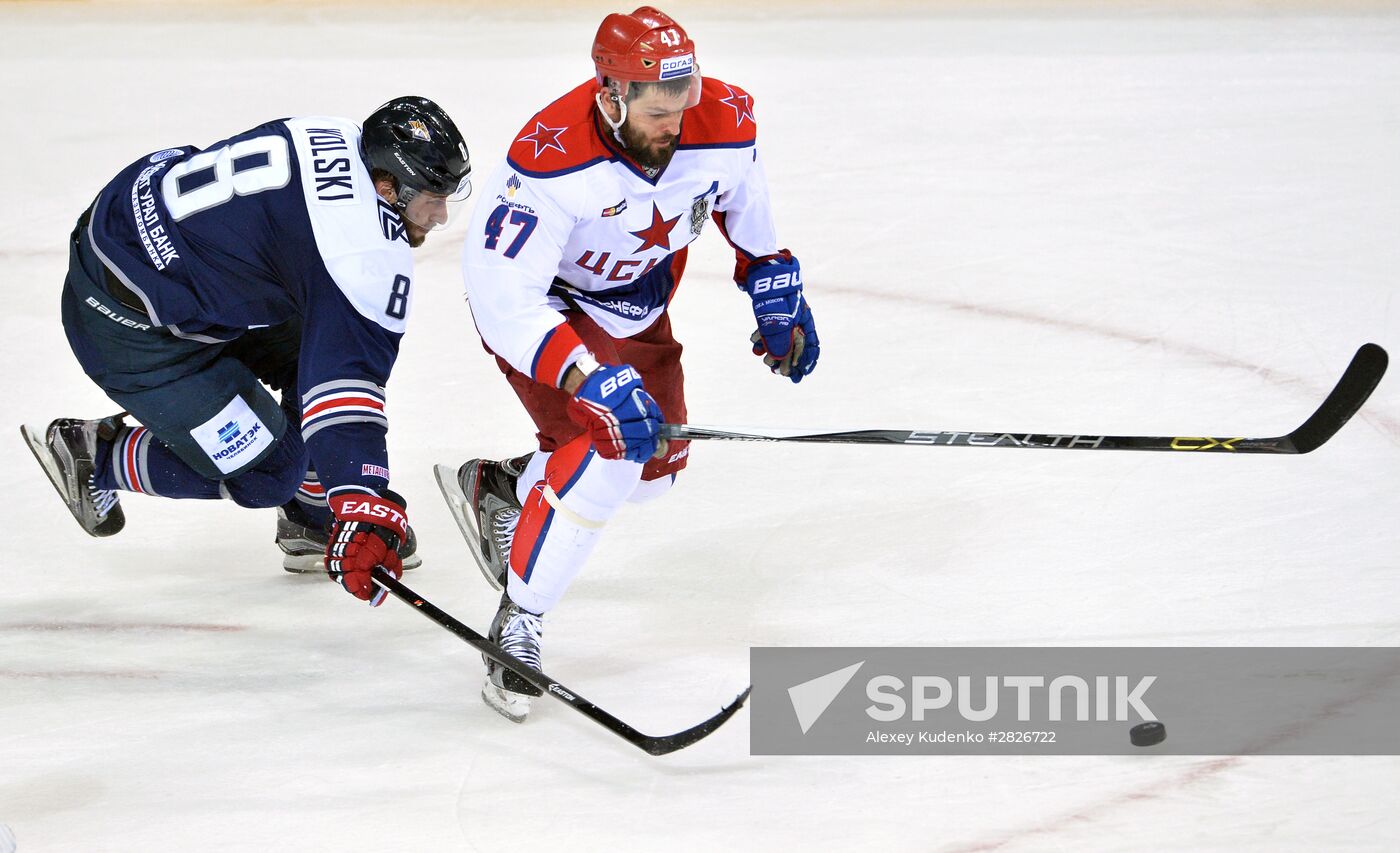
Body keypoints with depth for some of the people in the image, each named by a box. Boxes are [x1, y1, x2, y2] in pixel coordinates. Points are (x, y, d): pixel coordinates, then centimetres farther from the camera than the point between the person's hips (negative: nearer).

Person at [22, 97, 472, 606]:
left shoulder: (341, 140, 2)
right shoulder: (369, 252, -24)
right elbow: (347, 383, -30)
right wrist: (365, 513, -34)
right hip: (129, 328, -10)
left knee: (307, 348, 13)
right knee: (266, 470, -2)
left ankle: (313, 522, 24)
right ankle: (94, 458, 13)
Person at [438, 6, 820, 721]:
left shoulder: (724, 120, -22)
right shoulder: (552, 159, -39)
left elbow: (743, 199, 4)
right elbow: (501, 291, -39)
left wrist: (777, 296, 8)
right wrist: (590, 379, -47)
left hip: (635, 305, 7)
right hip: (536, 305, -7)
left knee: (657, 463, 12)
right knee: (605, 448, -26)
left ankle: (497, 485, 34)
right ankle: (518, 626, -15)